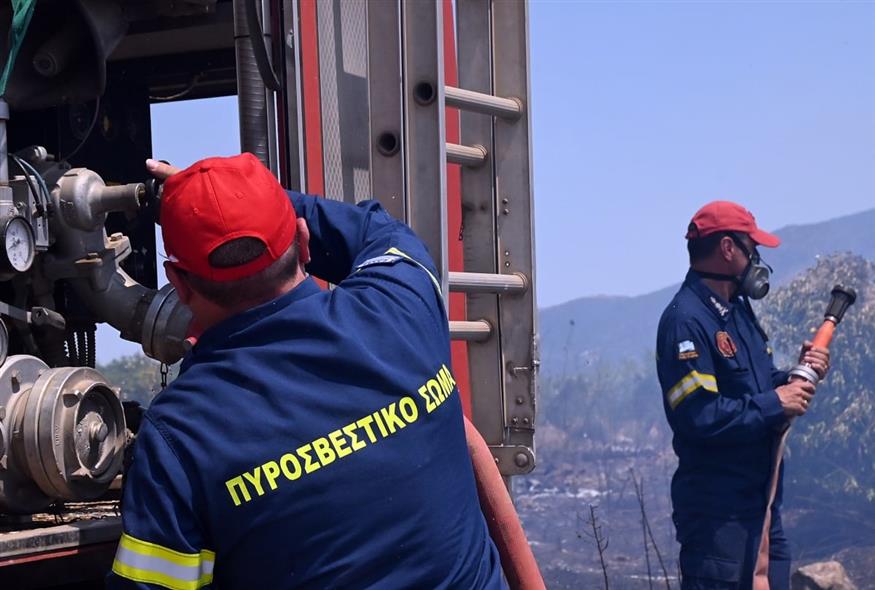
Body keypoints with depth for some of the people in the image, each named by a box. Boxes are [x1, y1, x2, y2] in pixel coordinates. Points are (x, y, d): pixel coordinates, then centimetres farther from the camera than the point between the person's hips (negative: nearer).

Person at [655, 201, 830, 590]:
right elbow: (698, 415, -26)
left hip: (762, 500, 10)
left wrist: (798, 378, 2)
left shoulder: (738, 311, 15)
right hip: (717, 510, -10)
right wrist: (774, 405, -18)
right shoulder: (685, 321, -17)